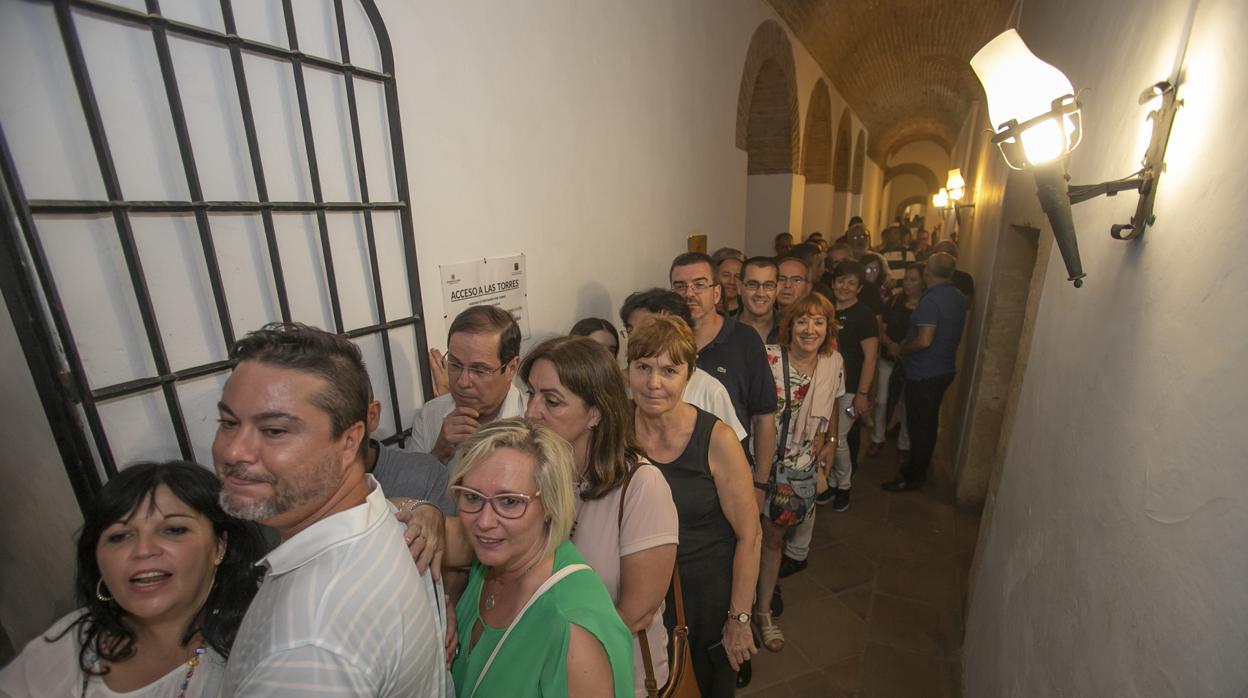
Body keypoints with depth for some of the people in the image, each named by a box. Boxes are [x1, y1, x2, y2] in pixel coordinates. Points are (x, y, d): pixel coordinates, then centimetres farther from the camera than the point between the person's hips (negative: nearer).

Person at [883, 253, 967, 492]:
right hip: (946, 369, 9)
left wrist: (903, 349, -10)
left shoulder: (930, 300, -22)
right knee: (929, 422, 21)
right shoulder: (959, 298, 6)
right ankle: (919, 467, 37)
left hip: (924, 373, -9)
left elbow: (924, 340, -28)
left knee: (919, 425, 3)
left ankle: (913, 477, 16)